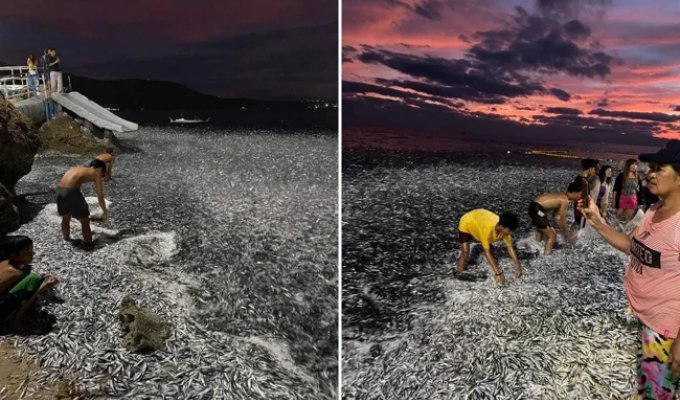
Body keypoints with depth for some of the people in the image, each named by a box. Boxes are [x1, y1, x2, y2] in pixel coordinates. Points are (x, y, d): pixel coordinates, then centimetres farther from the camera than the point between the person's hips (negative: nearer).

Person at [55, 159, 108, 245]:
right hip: (70, 192, -7)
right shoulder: (96, 173, 10)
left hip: (59, 190, 7)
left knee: (65, 218, 31)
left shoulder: (77, 169, 30)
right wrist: (105, 212, 22)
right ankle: (89, 244, 17)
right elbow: (100, 197, 7)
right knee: (85, 221, 10)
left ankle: (67, 240, 48)